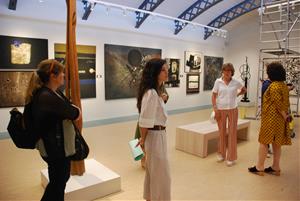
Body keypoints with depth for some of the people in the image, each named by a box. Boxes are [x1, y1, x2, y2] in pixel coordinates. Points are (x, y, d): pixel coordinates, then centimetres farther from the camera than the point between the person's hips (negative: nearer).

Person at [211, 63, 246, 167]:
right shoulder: (218, 81, -3)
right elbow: (214, 96, -1)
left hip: (232, 110, 1)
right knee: (222, 132, 10)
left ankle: (231, 157, 15)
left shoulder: (236, 82, -1)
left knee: (232, 133, 3)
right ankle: (221, 154, 27)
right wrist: (215, 109, -7)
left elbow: (244, 90, 19)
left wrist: (236, 95, 5)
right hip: (221, 110, 0)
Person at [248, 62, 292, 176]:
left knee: (264, 142, 1)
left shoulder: (274, 86, -18)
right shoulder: (284, 86, 10)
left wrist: (285, 116, -11)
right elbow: (286, 103, 12)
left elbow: (278, 103, -21)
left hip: (271, 118, -9)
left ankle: (259, 168, 9)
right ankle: (275, 168, 22)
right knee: (277, 143, 14)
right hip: (280, 119, 9)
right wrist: (286, 115, 10)